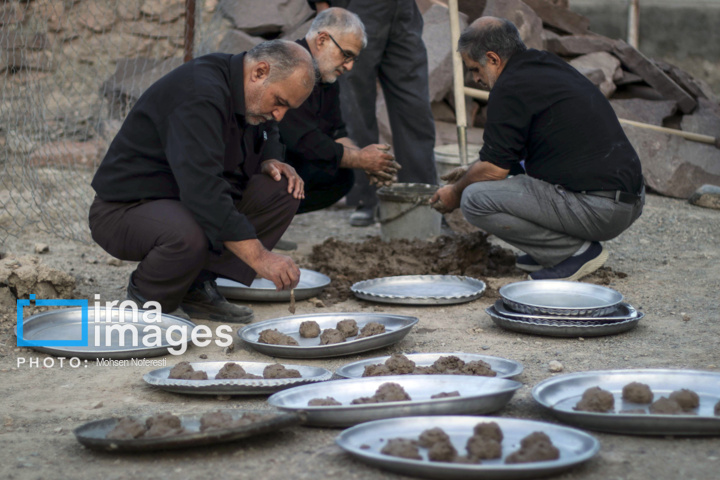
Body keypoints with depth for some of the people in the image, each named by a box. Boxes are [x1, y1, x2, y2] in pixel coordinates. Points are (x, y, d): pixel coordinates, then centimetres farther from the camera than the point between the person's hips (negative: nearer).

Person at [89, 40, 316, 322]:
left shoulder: (250, 91, 1)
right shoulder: (199, 95, -28)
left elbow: (267, 136, 23)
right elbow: (202, 189, -38)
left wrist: (270, 161, -2)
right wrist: (259, 257, -42)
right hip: (126, 209, -9)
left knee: (283, 191, -8)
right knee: (189, 235, -41)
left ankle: (198, 287, -1)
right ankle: (145, 297, -7)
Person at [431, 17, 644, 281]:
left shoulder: (511, 87, -12)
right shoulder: (549, 65, 17)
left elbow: (494, 169, -9)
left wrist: (455, 192, 9)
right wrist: (472, 172, 32)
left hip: (597, 209, -10)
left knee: (476, 198, -12)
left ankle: (576, 250, -5)